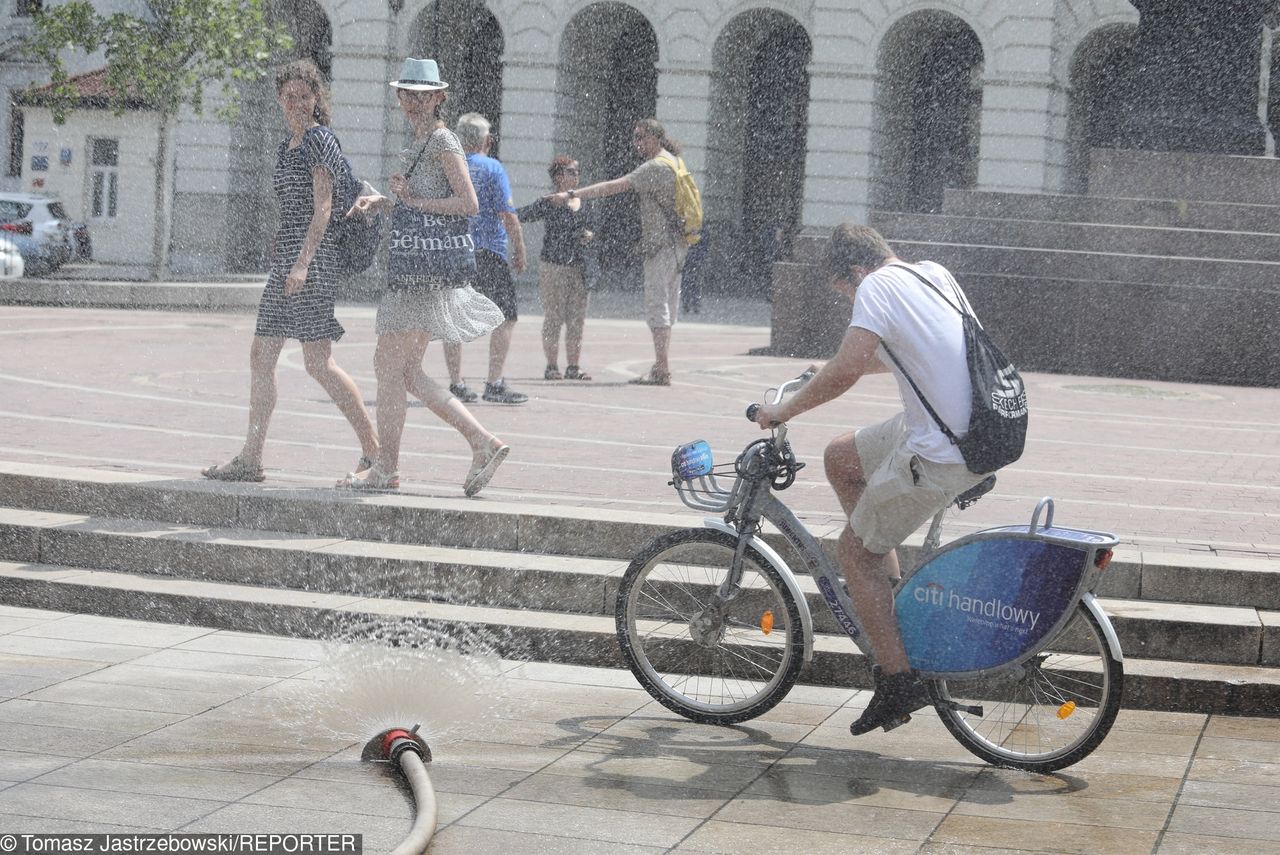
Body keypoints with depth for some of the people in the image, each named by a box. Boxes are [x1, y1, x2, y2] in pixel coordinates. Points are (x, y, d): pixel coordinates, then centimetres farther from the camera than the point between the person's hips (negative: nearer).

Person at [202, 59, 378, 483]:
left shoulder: (321, 140, -8)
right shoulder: (286, 148, 19)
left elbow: (323, 208, -16)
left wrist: (302, 264, -24)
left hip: (314, 256, -9)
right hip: (287, 257, 9)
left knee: (318, 361, -10)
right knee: (261, 357, 7)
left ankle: (374, 450, -4)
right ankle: (251, 459, 10)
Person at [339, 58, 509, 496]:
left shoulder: (443, 141, -9)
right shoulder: (417, 145, 19)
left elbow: (468, 204, -18)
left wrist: (413, 200, -14)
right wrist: (380, 201, 10)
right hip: (410, 267, 10)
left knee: (389, 363, -6)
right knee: (405, 371, 8)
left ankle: (386, 467, 2)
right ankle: (483, 443, 8)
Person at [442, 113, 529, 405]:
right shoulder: (492, 167, -5)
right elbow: (507, 214, -10)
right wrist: (519, 250, -4)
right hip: (489, 251, -5)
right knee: (505, 317, 2)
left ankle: (456, 383, 7)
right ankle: (494, 384, -4)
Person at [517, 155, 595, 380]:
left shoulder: (585, 203, 13)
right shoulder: (549, 204, -5)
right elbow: (520, 216, -8)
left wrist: (590, 236, 3)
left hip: (579, 267, 5)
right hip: (553, 267, -5)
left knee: (577, 319, 5)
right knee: (553, 318, -3)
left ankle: (574, 366, 11)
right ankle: (552, 366, 2)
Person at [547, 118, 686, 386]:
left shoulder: (655, 167, -15)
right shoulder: (673, 163, 16)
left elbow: (614, 186, -23)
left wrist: (572, 195, -25)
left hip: (661, 244, -10)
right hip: (675, 243, 10)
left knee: (656, 304, -9)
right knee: (666, 305, 12)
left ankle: (662, 370, -11)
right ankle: (662, 366, 16)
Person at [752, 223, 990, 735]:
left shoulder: (877, 286, -11)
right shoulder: (933, 273, 13)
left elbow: (846, 371, -22)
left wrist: (784, 410, -9)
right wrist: (865, 360, 34)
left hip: (940, 455, -9)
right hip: (979, 432, 9)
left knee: (854, 549, 5)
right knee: (840, 458, 22)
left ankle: (898, 680, 4)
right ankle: (888, 584, 25)